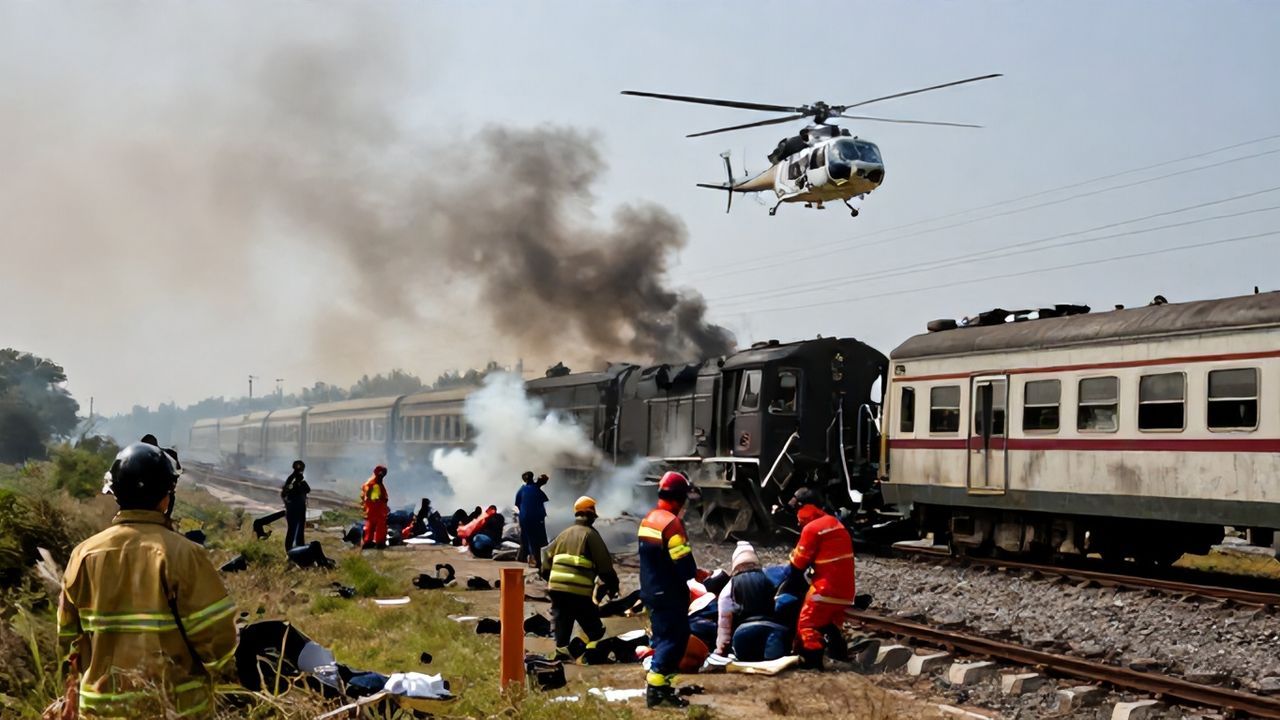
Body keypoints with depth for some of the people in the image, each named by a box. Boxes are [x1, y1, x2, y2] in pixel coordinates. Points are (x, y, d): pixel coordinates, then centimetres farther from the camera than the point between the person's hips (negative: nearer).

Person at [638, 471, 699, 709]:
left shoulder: (648, 519, 10)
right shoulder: (671, 522, -19)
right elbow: (684, 564, -23)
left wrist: (694, 572, 14)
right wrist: (694, 573, 0)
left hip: (650, 590, 9)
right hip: (669, 594, -9)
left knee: (663, 637, 17)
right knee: (673, 638, -4)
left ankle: (657, 682, 19)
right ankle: (657, 688, -7)